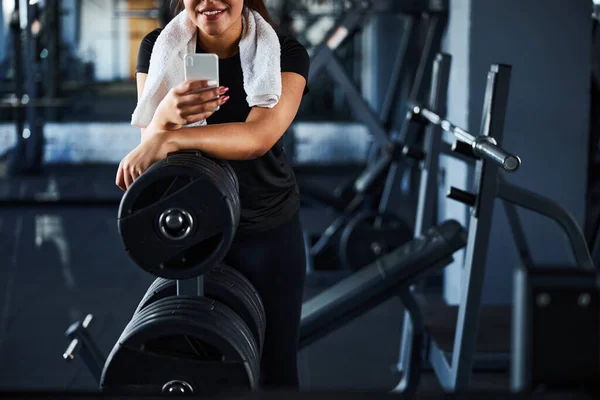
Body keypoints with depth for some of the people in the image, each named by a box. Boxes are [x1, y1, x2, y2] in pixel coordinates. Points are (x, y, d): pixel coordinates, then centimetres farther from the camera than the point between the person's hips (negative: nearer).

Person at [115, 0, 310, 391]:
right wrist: (166, 114, -40)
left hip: (269, 230, -1)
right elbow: (152, 140, -16)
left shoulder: (284, 53, -15)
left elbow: (259, 136, -31)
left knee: (276, 365, 5)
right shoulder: (160, 47, -9)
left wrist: (170, 139, -43)